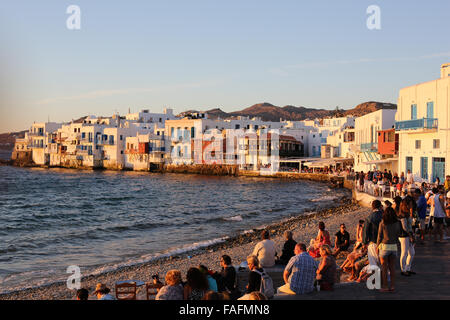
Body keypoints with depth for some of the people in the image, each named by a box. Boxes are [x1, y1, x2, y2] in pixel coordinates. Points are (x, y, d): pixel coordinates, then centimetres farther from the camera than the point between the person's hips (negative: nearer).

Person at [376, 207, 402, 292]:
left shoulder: (382, 223, -8)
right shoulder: (397, 223, 1)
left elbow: (379, 236, -6)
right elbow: (398, 235, 9)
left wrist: (377, 247, 4)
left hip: (384, 246, -3)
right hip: (394, 246, 4)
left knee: (384, 267, 4)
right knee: (392, 267, 10)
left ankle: (385, 286, 6)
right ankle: (392, 285, 10)